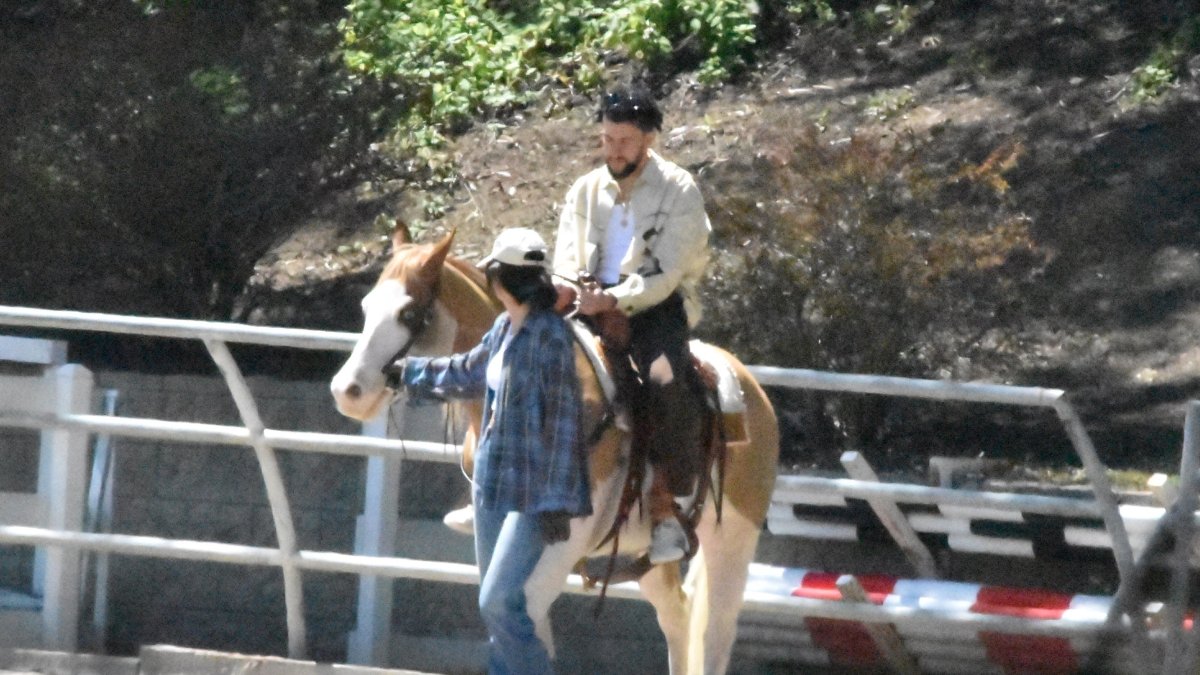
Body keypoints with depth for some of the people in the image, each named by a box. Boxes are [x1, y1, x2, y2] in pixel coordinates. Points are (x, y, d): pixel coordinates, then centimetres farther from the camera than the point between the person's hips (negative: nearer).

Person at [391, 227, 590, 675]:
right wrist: (406, 372, 39)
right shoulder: (505, 328, 8)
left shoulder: (551, 335, -17)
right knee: (497, 604, 12)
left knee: (498, 601, -15)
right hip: (493, 482, 9)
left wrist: (556, 500, -19)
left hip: (532, 492, -9)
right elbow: (467, 374, 28)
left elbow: (563, 419, -18)